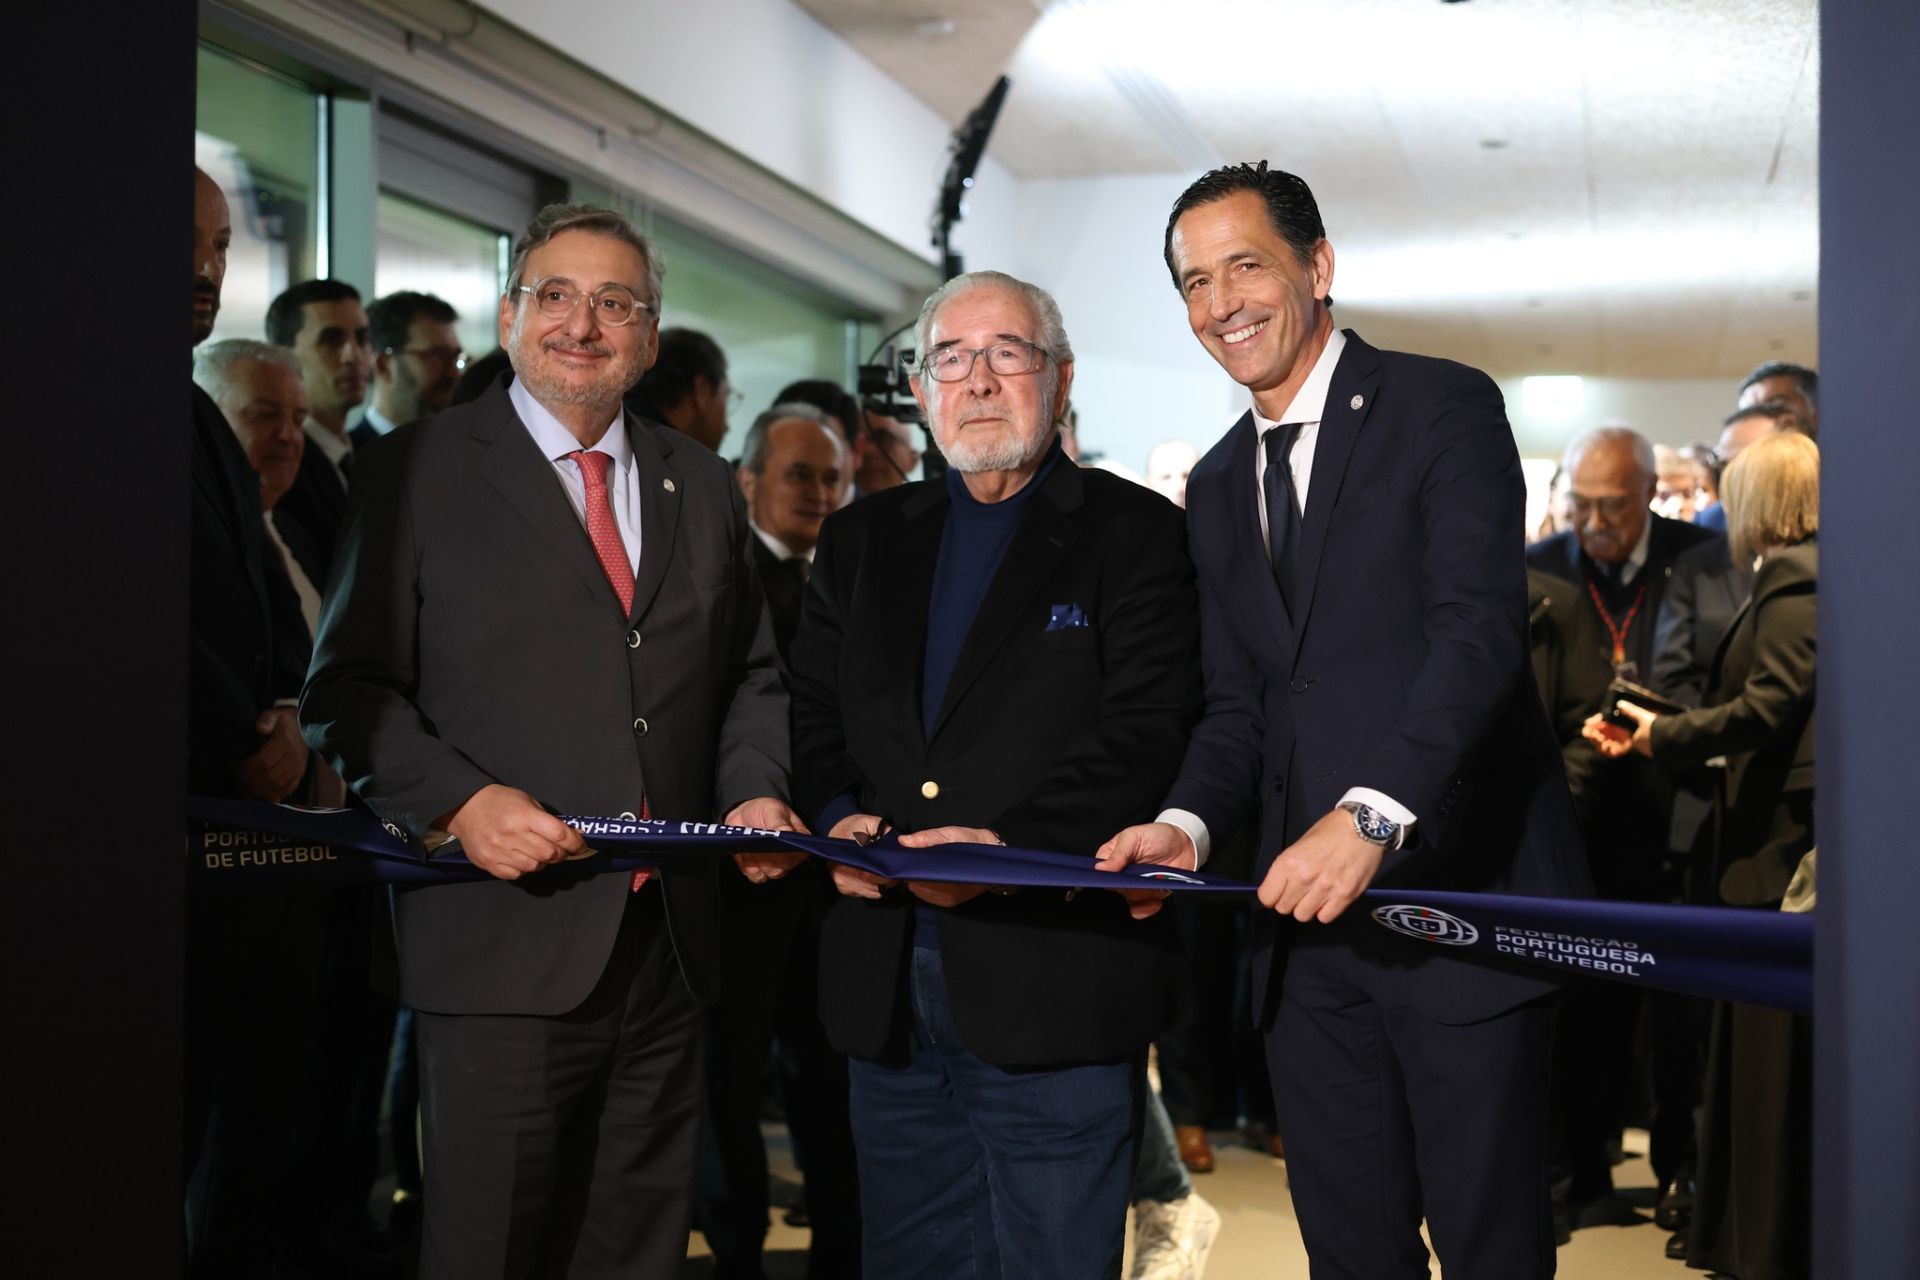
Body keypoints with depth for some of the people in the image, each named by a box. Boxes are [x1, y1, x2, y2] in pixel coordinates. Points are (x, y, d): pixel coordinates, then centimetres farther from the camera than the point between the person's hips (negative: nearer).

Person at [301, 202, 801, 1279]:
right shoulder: (422, 471, 1)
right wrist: (458, 799, -18)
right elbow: (350, 689, -4)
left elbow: (751, 677, 19)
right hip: (506, 941, -4)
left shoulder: (703, 486, 15)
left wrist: (756, 789, 0)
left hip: (671, 941, 5)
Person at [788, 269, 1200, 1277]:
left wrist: (1014, 847, -21)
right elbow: (810, 718, 14)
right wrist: (837, 819, -6)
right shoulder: (860, 540, 16)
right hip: (885, 992, 5)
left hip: (1054, 992, -4)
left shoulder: (1135, 533, 1)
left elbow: (1147, 736, -10)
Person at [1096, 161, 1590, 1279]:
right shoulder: (1218, 485, 17)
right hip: (1307, 918, 6)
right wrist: (1188, 824, -6)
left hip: (1455, 893, -6)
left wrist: (1373, 813, -31)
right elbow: (1240, 703, 15)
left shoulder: (1444, 409, -4)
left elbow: (1481, 631, -17)